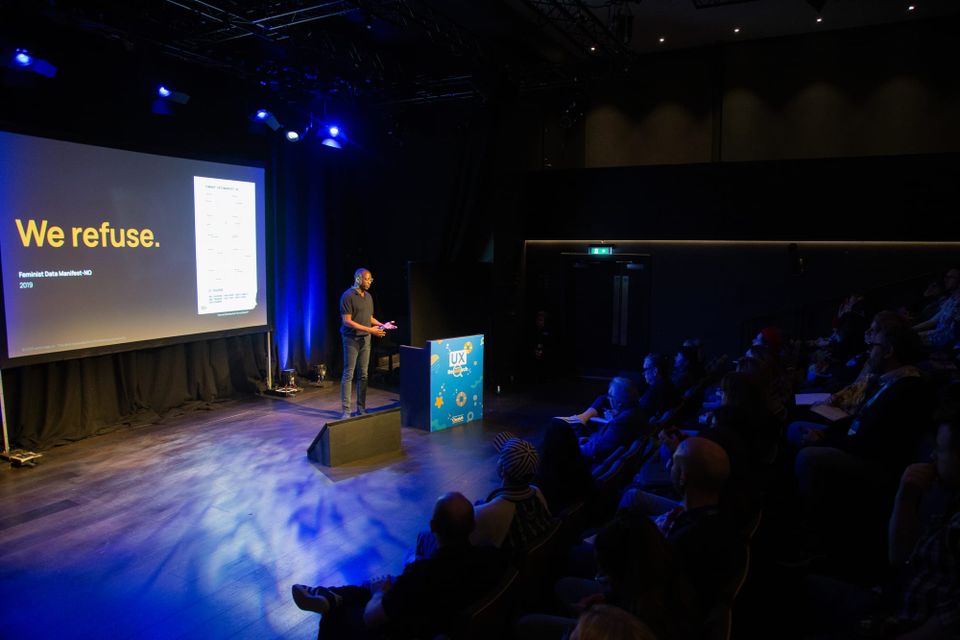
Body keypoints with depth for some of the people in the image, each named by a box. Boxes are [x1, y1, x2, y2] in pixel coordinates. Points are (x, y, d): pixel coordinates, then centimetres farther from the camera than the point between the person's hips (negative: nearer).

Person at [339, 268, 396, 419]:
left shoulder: (368, 296, 11)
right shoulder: (348, 296, -11)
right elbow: (347, 321, -17)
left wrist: (382, 325, 2)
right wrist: (370, 330, -21)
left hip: (365, 339, 7)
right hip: (352, 339, -7)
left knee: (363, 375, 10)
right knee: (348, 374, -3)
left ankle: (361, 408, 17)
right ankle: (345, 410, 2)